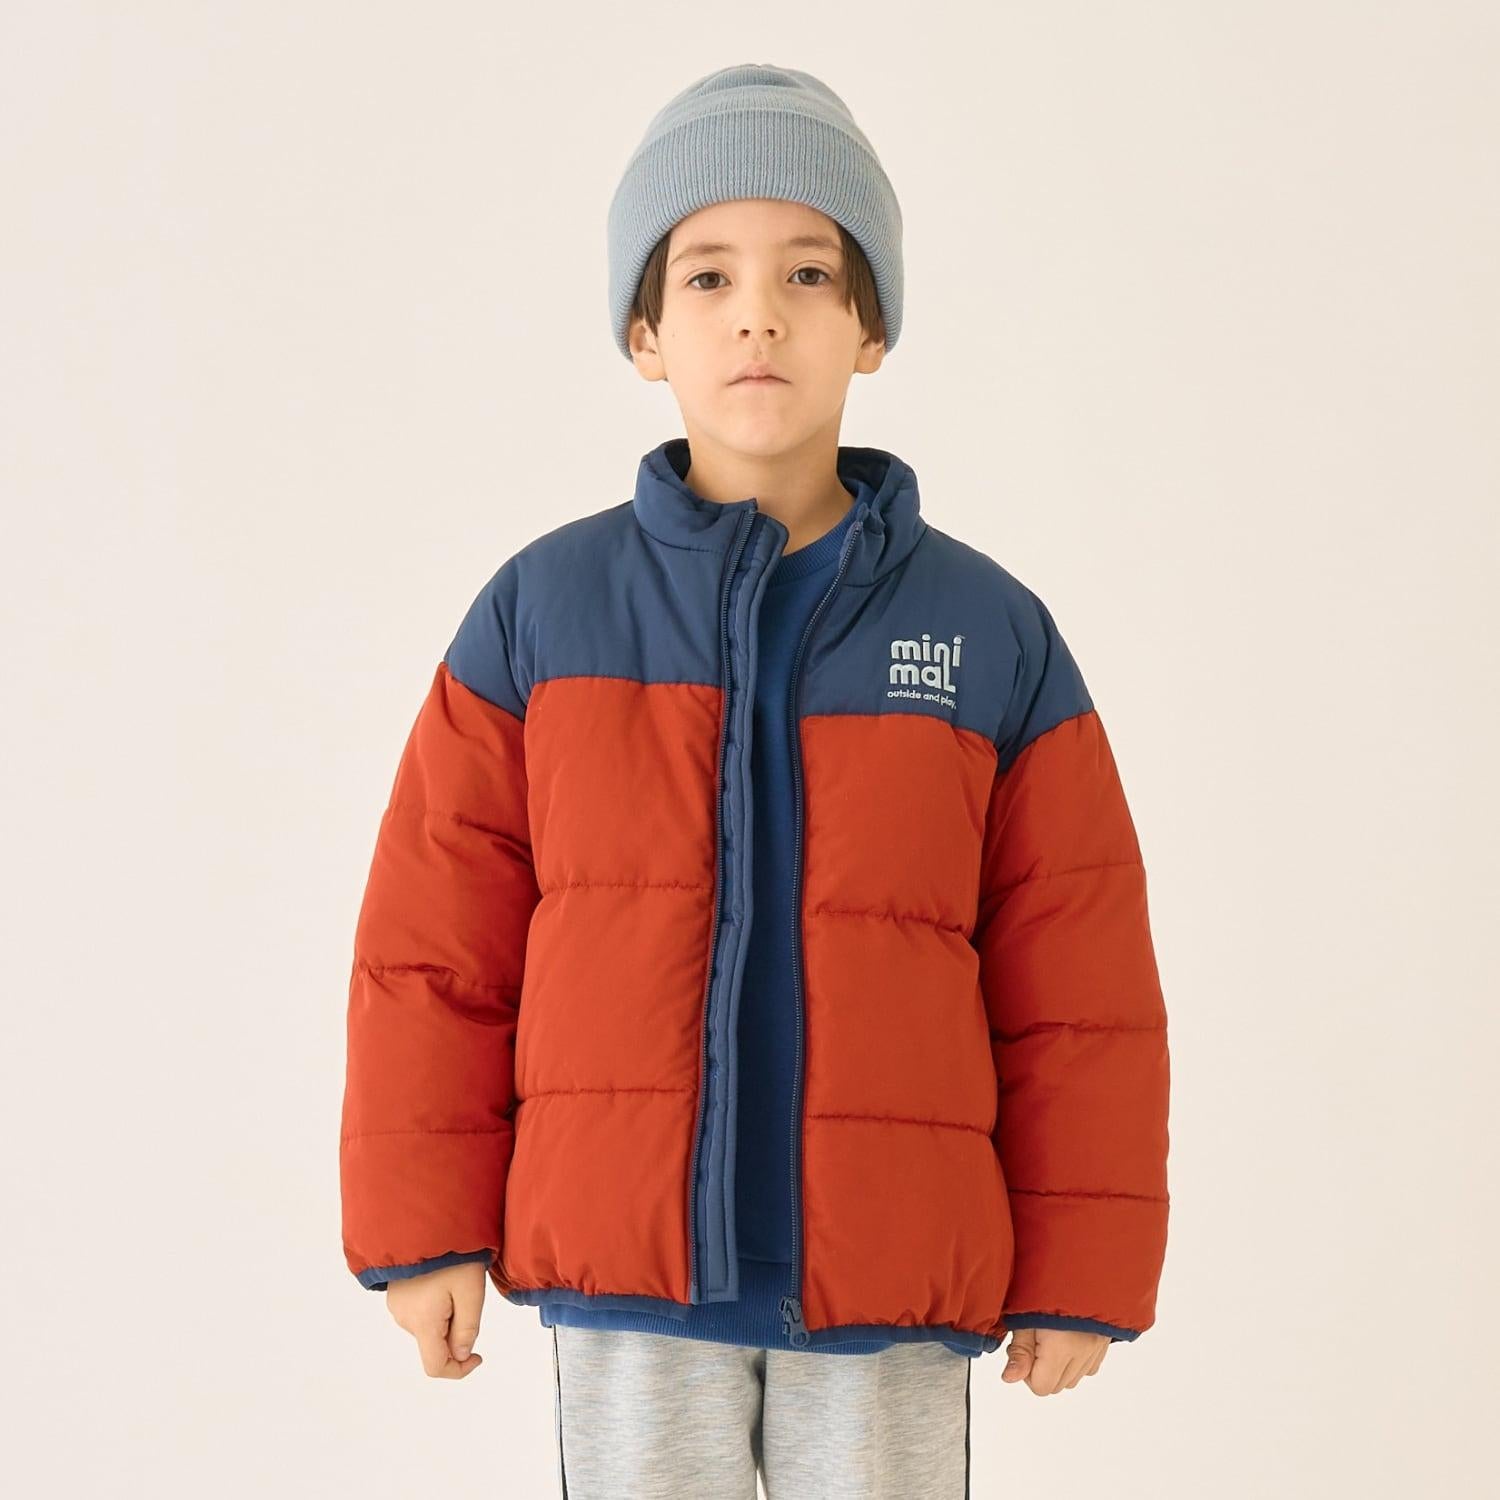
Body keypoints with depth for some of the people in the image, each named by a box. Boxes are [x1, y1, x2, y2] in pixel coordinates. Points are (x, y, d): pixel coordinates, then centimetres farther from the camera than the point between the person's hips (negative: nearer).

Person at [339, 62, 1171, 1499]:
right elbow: (433, 942, 2)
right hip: (624, 1274, 0)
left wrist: (1079, 1269, 3)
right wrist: (426, 1225, 0)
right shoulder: (541, 612, -1)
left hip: (894, 1281, 0)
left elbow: (1077, 986, 3)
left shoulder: (993, 635, -1)